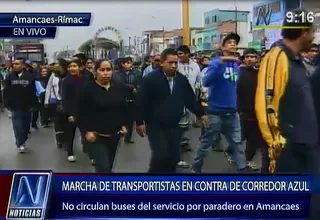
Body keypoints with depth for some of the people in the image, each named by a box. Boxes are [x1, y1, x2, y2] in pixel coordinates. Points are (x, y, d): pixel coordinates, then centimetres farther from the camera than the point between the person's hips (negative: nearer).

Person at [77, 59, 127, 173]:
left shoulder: (119, 88, 5)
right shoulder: (88, 89, -9)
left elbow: (123, 109, 16)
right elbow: (81, 113, -7)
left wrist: (123, 125, 7)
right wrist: (87, 131, -14)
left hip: (114, 135, 6)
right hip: (97, 136, -5)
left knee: (108, 166, 17)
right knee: (104, 168, -12)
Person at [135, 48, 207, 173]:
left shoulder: (182, 80, 4)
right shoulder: (150, 79, -12)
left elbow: (191, 99, 13)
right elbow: (141, 102, -10)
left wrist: (201, 114, 9)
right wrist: (139, 122, -11)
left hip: (174, 126, 5)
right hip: (155, 126, -5)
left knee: (174, 157, 8)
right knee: (160, 155, -12)